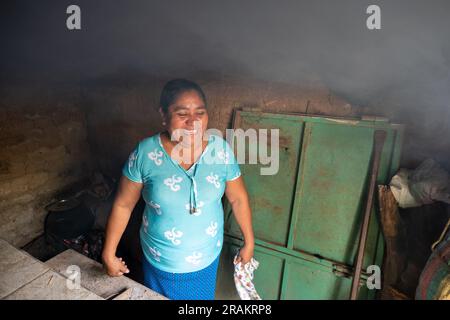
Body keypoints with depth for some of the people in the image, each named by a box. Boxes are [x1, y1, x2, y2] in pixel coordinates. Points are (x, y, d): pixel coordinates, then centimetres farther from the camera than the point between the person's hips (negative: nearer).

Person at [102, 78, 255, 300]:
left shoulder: (221, 150, -16)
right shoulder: (145, 153, -20)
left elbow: (238, 199, -5)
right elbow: (123, 205, -9)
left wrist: (249, 242, 3)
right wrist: (109, 254, -4)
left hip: (207, 259, 2)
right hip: (160, 263, -1)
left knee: (202, 296, 27)